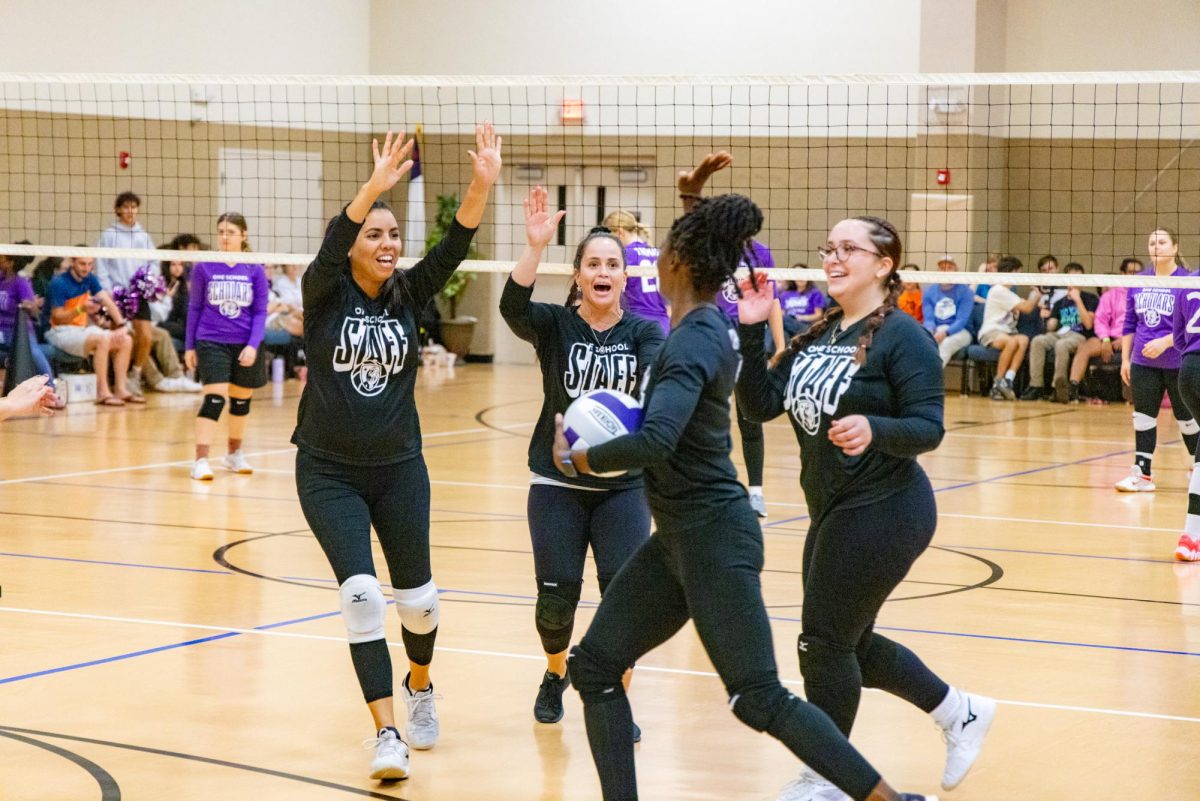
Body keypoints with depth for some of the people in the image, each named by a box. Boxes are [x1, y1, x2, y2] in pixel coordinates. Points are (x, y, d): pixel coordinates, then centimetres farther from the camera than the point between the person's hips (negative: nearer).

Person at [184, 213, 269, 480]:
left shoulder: (255, 270, 0)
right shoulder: (203, 268, -2)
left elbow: (260, 312, 1)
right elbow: (194, 308, 6)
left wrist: (253, 345, -11)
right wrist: (189, 346, 5)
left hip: (245, 345, 2)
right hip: (211, 342, -2)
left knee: (241, 399, 14)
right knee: (214, 399, -14)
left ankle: (234, 454, 32)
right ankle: (201, 460, -13)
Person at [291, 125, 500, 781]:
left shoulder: (407, 295, -1)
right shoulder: (325, 293, -9)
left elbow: (452, 248, -16)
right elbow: (329, 250, -29)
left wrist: (482, 185, -33)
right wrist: (374, 186, -45)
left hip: (398, 468, 3)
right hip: (329, 472, -3)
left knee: (417, 598, 10)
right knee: (361, 593, -15)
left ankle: (419, 686, 41)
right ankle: (387, 735, -11)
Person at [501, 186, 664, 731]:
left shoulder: (644, 330, 1)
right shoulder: (554, 325, -1)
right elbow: (513, 306, -23)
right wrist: (535, 247, -38)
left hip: (623, 486, 0)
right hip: (558, 484, 0)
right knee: (556, 599, -1)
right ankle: (555, 674, 32)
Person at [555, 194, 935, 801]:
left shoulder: (692, 341, -21)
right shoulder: (710, 326, 5)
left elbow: (655, 442, -35)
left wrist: (577, 459, -20)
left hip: (714, 539, -10)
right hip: (677, 538, 10)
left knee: (759, 699, -6)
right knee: (594, 666, 8)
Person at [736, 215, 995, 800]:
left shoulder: (902, 337, -14)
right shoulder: (814, 336, 8)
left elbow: (929, 428, -19)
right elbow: (761, 406, 2)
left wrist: (873, 431, -38)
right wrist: (749, 333, -8)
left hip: (883, 513, -9)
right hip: (832, 514, 9)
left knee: (825, 643, -2)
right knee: (851, 644, 17)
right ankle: (961, 714, 35)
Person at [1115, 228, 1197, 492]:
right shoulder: (1138, 282, 7)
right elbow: (1129, 323, 13)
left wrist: (1165, 342, -22)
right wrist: (1125, 359, 9)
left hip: (1178, 364, -4)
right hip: (1143, 363, 4)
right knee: (1143, 417, 3)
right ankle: (1142, 473, 8)